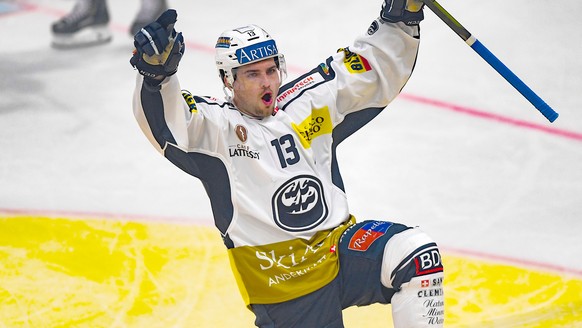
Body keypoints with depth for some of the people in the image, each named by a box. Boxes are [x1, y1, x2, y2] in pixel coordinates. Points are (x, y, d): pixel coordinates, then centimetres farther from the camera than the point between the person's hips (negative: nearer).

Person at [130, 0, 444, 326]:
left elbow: (375, 71, 12)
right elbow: (165, 120, -25)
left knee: (414, 252, -20)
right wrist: (156, 72, -45)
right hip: (280, 279, -3)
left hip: (341, 248, 4)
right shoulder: (215, 126, -6)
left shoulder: (307, 103, 9)